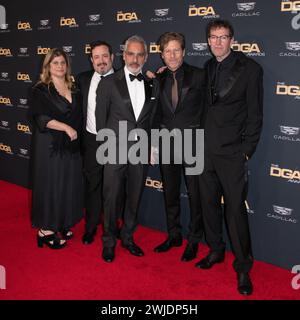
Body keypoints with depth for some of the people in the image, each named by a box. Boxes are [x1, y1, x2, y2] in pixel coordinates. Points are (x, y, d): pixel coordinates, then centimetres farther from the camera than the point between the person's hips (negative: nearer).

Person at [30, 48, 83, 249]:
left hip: (71, 146, 5)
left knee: (68, 185, 8)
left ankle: (62, 224, 23)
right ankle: (45, 229, 12)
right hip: (49, 145, -5)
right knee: (49, 185, 1)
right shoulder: (41, 90, -4)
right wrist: (66, 128, -18)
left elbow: (78, 117, 17)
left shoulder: (74, 90, 12)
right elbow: (41, 118, -14)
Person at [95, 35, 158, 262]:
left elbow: (151, 120, 12)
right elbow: (100, 118, 2)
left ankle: (128, 237, 32)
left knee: (134, 199, 13)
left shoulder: (152, 86, 9)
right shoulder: (109, 83, -2)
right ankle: (109, 242, 24)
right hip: (115, 152, -3)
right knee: (112, 199, 5)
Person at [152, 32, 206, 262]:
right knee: (170, 193, 15)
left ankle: (194, 241, 21)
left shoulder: (199, 76, -5)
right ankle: (174, 236, 32)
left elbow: (207, 109, -5)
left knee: (195, 195, 5)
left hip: (192, 142, -4)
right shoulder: (158, 79, 7)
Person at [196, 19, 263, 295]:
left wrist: (247, 150, -9)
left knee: (235, 209, -2)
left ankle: (243, 266, 13)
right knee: (209, 204, 13)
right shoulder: (207, 68, 11)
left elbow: (255, 114, -5)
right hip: (206, 150, 5)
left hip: (232, 152, -5)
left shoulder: (250, 68, -3)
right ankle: (216, 250, 32)